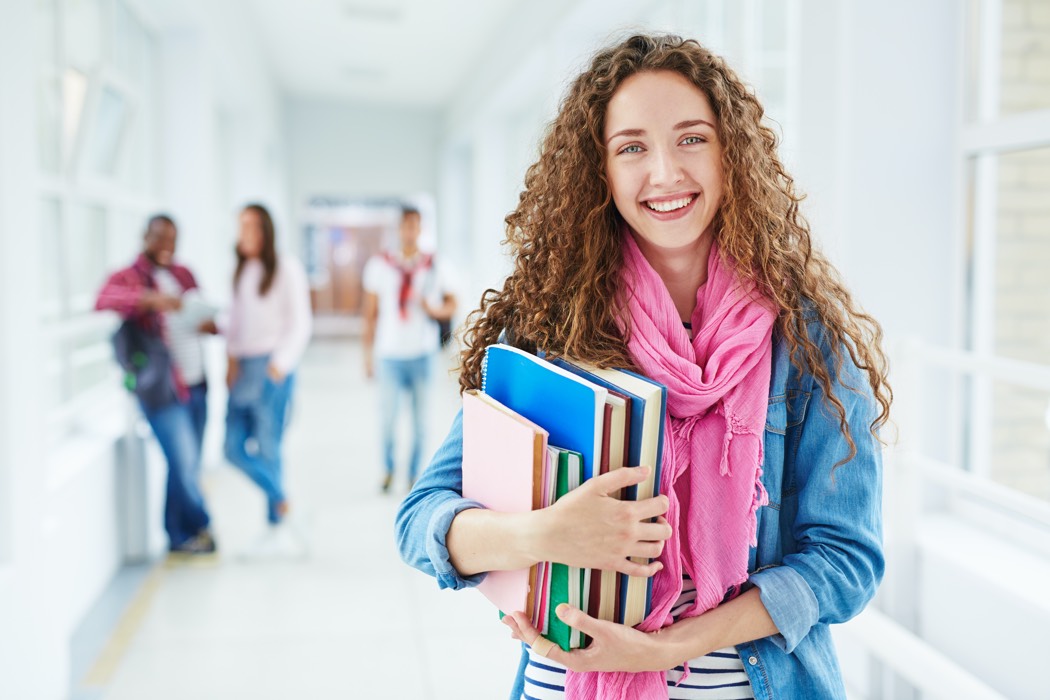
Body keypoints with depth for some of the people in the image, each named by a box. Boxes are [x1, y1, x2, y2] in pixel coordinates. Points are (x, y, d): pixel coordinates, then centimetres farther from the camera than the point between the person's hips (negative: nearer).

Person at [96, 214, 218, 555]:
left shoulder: (183, 274, 15)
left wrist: (210, 324, -1)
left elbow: (200, 317, 24)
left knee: (187, 466, 10)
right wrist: (151, 299, -38)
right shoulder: (127, 277, -3)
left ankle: (179, 534, 24)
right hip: (162, 389, -5)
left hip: (195, 385, 5)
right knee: (184, 464, -5)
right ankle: (200, 526, 17)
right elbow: (104, 300, -24)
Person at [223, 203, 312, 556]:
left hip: (272, 367, -6)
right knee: (235, 448, 1)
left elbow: (300, 324, -6)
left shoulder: (286, 268, -3)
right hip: (243, 368, 6)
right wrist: (232, 357, 3)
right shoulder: (241, 271, 15)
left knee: (267, 448, -2)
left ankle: (276, 529, 10)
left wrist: (280, 365, -15)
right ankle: (281, 501, 19)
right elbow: (236, 318, 18)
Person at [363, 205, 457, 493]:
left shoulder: (433, 267, 4)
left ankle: (414, 474, 18)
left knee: (420, 417, 5)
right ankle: (387, 469, 22)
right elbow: (371, 312, 6)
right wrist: (368, 353, 4)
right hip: (390, 352, -1)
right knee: (387, 416, -1)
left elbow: (451, 303, 13)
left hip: (422, 352, 1)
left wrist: (435, 310, -10)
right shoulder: (380, 265, 2)